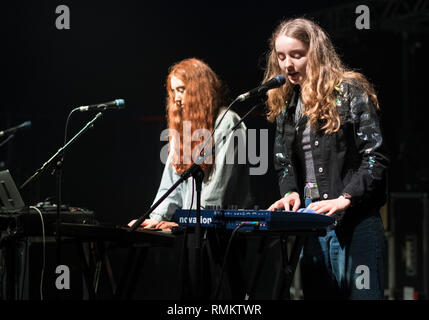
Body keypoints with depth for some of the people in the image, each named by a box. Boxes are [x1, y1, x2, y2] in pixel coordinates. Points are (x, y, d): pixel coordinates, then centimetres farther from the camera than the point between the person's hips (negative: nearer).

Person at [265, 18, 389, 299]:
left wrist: (345, 199, -19)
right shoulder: (285, 105, 16)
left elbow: (376, 157, -9)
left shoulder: (350, 91, -3)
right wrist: (290, 192, -4)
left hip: (355, 222, -6)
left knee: (361, 294, -7)